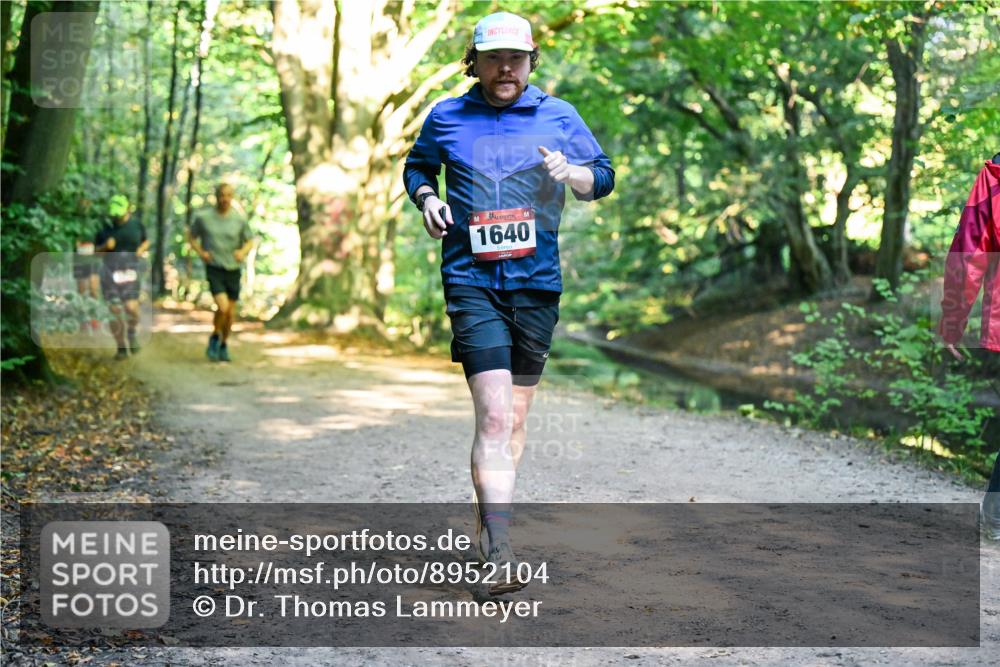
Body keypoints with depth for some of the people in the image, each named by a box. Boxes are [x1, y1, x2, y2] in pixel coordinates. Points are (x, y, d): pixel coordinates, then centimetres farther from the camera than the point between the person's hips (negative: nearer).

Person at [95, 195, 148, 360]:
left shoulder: (136, 223, 2)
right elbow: (96, 250, 7)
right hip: (110, 270, 1)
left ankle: (132, 333, 16)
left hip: (130, 270, -1)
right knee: (114, 311, -1)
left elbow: (146, 241, 18)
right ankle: (121, 348, 13)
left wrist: (141, 250, -3)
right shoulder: (105, 226, 0)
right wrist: (105, 247, -13)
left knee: (131, 308, -16)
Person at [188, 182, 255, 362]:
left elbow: (250, 241, 10)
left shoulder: (240, 219, -2)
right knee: (222, 307, -19)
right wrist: (200, 252, -6)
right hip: (214, 268, -2)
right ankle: (214, 338, 8)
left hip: (233, 269, 2)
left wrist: (243, 251, -11)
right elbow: (191, 236, 10)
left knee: (230, 312, 8)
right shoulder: (203, 217, -4)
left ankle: (224, 346, 29)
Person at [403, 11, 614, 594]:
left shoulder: (559, 116, 9)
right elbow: (417, 168, 23)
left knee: (515, 416, 12)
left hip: (538, 283, 3)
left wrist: (570, 173, -6)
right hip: (472, 282, -3)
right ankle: (499, 552, -17)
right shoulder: (445, 118, 7)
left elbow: (604, 177, 16)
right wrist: (427, 198, 1)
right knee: (494, 414, -15)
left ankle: (488, 524, 30)